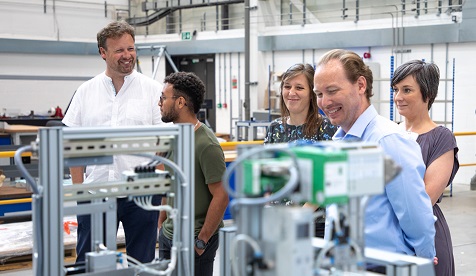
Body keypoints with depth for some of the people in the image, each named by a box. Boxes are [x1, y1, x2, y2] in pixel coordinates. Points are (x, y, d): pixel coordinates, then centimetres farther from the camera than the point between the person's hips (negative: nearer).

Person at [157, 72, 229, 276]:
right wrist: (161, 223, 15)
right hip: (168, 235, 8)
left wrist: (201, 241, -16)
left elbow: (221, 196, -19)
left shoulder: (206, 145, -19)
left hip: (193, 240, -8)